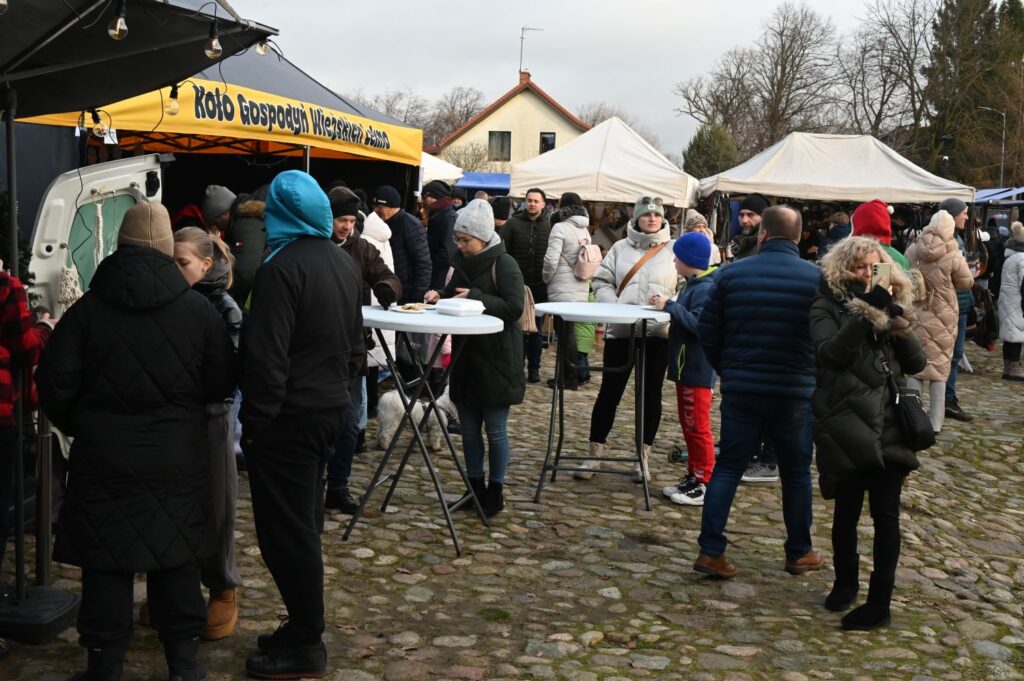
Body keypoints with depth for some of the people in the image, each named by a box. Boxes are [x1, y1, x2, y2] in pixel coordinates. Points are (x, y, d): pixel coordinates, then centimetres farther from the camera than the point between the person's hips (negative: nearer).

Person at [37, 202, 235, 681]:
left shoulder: (86, 309, -6)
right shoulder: (198, 309, -4)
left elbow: (54, 385, -5)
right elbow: (222, 384, 0)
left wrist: (78, 425, 13)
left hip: (104, 456, -1)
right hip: (177, 456, 1)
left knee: (106, 560, 7)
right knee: (175, 557, 11)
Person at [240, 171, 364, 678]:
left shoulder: (282, 267, -17)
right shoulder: (343, 263, 11)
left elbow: (267, 355, -20)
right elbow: (355, 343, 19)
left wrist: (256, 418, -13)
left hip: (289, 415, -9)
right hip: (330, 407, 9)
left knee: (286, 529, -1)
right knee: (304, 522, 17)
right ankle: (304, 627, 26)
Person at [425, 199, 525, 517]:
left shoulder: (504, 264, -13)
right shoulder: (461, 262, 7)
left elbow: (514, 307, -20)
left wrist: (476, 297, -24)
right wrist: (440, 295, -2)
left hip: (496, 360, -7)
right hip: (465, 357, 7)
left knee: (495, 429, 3)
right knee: (469, 427, 13)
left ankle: (495, 491, 16)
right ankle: (475, 487, 25)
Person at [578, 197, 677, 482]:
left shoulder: (674, 251, 3)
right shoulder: (621, 248, 8)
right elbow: (601, 282, 7)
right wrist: (614, 306, -9)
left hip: (659, 332, 0)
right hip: (621, 330, 1)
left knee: (651, 394, 7)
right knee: (609, 392, 4)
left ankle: (644, 456, 18)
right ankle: (594, 454, 13)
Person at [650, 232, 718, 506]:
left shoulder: (705, 289, -19)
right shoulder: (693, 285, 13)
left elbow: (699, 324, -28)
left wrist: (671, 306, -23)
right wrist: (668, 305, 2)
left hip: (697, 370, -10)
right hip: (686, 367, 10)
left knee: (697, 427, -3)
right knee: (688, 425, 16)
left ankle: (704, 484, 4)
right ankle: (694, 477, 25)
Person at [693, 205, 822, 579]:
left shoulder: (731, 274, -2)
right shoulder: (816, 279, -6)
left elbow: (706, 331, 1)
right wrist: (811, 375, 12)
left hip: (741, 390, 1)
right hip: (796, 393, -1)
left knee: (727, 468, 8)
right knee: (796, 472, 13)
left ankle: (711, 551, 4)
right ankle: (799, 553, 23)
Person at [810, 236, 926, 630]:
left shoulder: (889, 307, 12)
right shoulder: (827, 307, 1)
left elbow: (916, 363, 5)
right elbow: (829, 353, -16)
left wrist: (896, 319, -10)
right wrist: (865, 313, -22)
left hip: (888, 423, 3)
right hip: (847, 424, -2)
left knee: (885, 514, -1)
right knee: (847, 512, 10)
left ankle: (879, 604, 7)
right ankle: (845, 583, 32)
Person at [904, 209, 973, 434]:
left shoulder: (912, 251, -7)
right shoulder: (953, 257, -15)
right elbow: (967, 283, 0)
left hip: (915, 317, 2)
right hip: (942, 320, -2)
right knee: (939, 368, 9)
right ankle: (935, 422, 11)